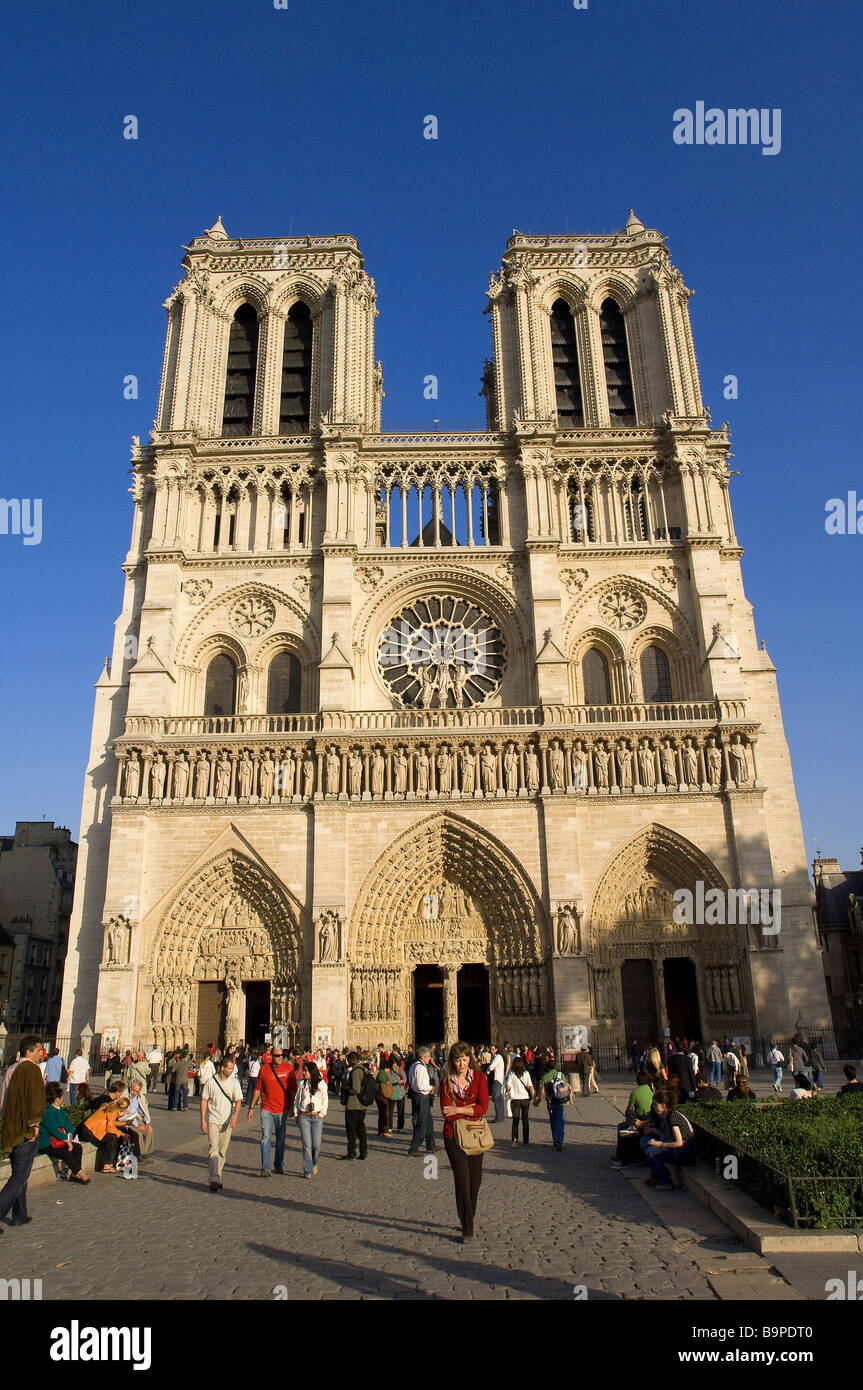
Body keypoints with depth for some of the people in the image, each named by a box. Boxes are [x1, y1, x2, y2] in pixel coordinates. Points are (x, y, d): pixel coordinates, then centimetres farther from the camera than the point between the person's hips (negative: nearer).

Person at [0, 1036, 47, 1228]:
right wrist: (34, 1124, -13)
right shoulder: (31, 1069, -15)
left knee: (18, 1174, 18)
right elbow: (36, 1099, -21)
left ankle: (19, 1216, 25)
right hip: (26, 1130, -9)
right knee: (21, 1176, -2)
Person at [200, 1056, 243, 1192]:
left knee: (222, 1152, 8)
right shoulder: (210, 1081, -3)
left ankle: (218, 1179, 21)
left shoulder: (234, 1082, -1)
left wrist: (235, 1117, -20)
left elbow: (238, 1101, -5)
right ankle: (213, 1180, -13)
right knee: (214, 1150, -12)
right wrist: (202, 1120, -3)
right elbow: (204, 1100, 2)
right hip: (213, 1120, -2)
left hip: (227, 1122, 2)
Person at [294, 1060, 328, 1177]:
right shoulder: (302, 1084, 4)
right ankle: (308, 1171, 9)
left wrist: (322, 1114, 0)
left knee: (316, 1145, -2)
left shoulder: (321, 1084, 0)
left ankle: (314, 1163, 26)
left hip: (317, 1117, -1)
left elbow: (325, 1100, 7)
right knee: (306, 1145, -1)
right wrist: (297, 1115, 7)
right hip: (304, 1117, 1)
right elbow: (297, 1100, 11)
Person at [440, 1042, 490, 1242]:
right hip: (453, 1135, -2)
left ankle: (470, 1216, 35)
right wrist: (471, 1109, -12)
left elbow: (483, 1107, -11)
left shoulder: (479, 1077, -1)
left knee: (475, 1180, 11)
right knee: (462, 1180, -5)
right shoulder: (446, 1081, -3)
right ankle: (467, 1228, 4)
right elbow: (446, 1111, -11)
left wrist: (459, 1109, -15)